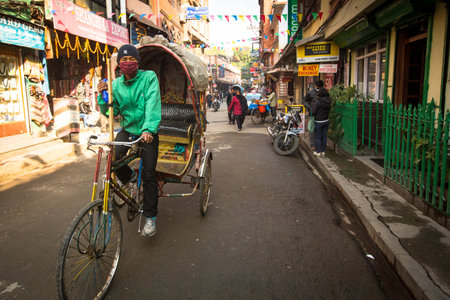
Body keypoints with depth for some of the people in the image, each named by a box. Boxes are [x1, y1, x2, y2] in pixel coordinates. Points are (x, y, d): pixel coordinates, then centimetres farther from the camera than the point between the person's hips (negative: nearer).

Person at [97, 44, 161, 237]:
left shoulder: (149, 77, -10)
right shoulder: (116, 84, 2)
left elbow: (152, 104, -24)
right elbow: (110, 112, 3)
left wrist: (148, 129, -38)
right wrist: (102, 96, -15)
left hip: (147, 132, -4)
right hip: (128, 129, 4)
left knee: (148, 175, -6)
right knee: (113, 156, -22)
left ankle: (150, 217, 8)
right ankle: (128, 178, 14)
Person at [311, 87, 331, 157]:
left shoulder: (317, 101, -20)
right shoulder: (328, 101, -1)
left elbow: (313, 111, -19)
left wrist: (313, 103, -5)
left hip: (318, 122, -6)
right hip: (326, 121, 6)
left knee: (318, 137, 4)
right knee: (324, 137, 12)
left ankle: (318, 152, 10)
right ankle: (323, 151, 19)